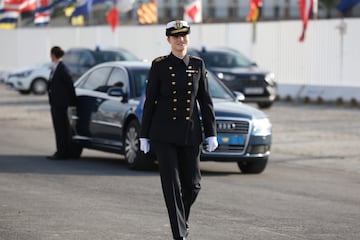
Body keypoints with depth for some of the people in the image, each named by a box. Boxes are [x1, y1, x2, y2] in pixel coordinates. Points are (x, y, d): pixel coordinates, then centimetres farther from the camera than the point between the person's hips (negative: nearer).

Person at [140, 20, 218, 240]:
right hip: (164, 134, -2)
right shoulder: (159, 65, -2)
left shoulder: (198, 65, 5)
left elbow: (206, 101, 7)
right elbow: (149, 102, 1)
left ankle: (182, 219, 34)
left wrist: (211, 133, 3)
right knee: (171, 185, -7)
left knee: (192, 184, 6)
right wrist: (144, 136, -1)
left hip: (191, 134, 2)